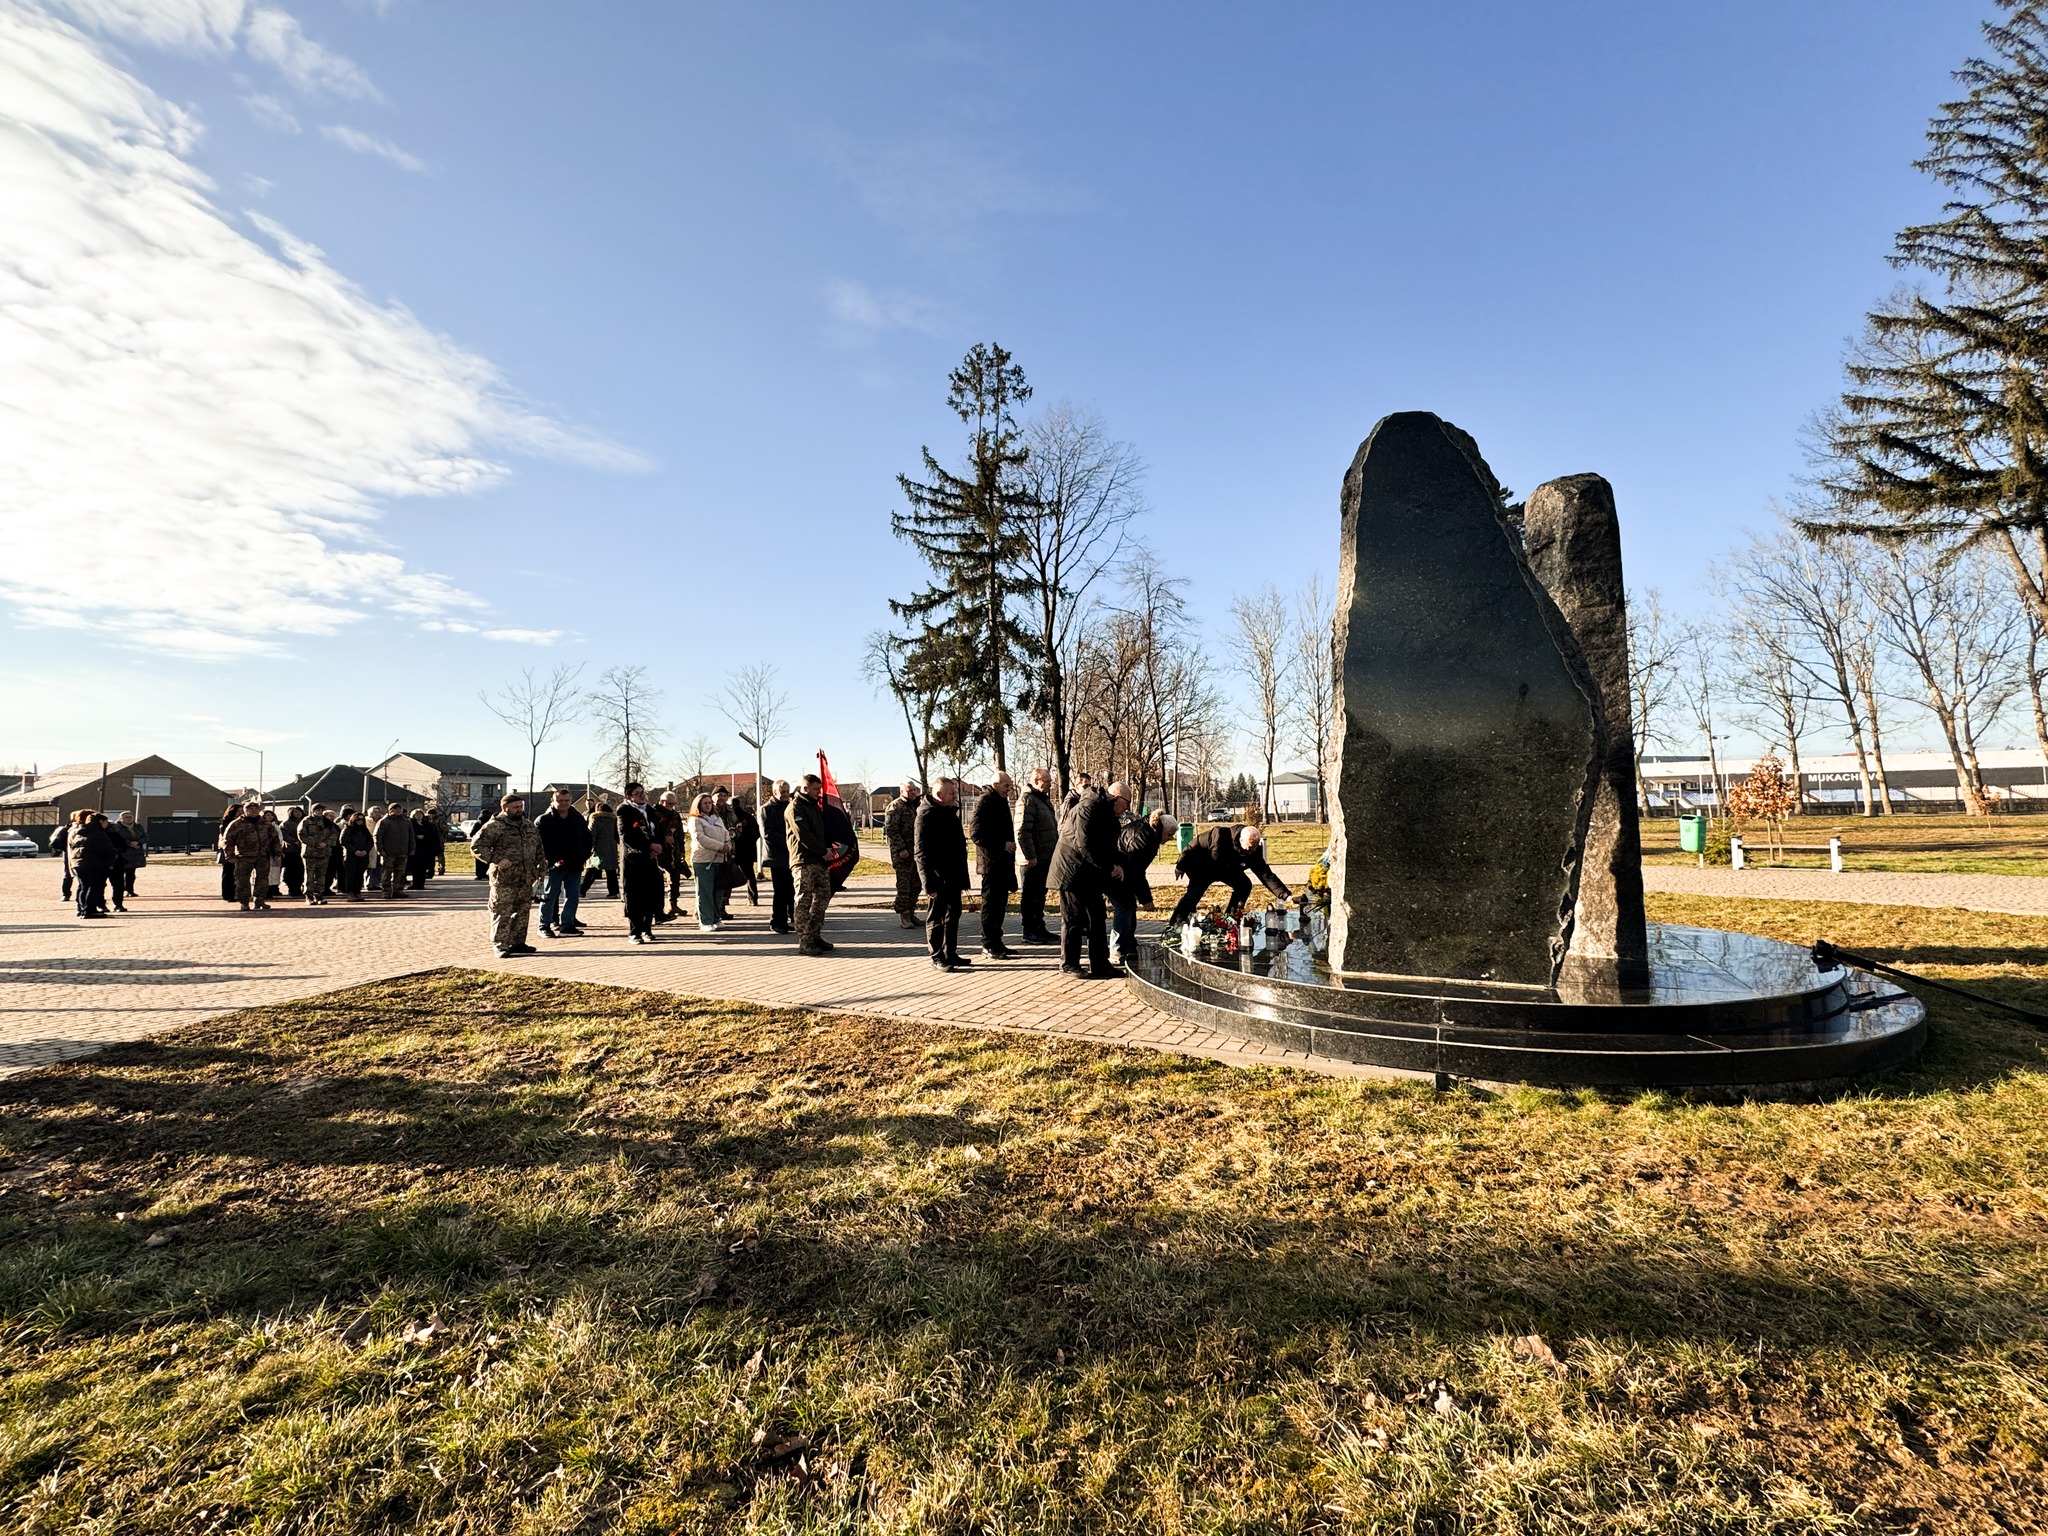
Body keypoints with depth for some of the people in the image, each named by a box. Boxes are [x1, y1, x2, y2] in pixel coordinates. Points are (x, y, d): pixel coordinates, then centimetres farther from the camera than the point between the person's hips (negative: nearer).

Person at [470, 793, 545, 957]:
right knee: (502, 913, -4)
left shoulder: (528, 825, 15)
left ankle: (518, 943, 22)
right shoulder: (495, 826, -8)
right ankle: (500, 946, 2)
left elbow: (538, 848, 24)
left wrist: (541, 866, 16)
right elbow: (476, 845, -14)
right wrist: (497, 859, -21)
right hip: (504, 879, -7)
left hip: (526, 879, 7)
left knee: (523, 912, 12)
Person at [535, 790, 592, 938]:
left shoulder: (578, 818, 9)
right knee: (549, 896, 5)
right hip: (554, 865, -4)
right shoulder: (543, 820, -5)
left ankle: (567, 924, 16)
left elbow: (587, 839, 14)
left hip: (575, 865, 4)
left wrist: (584, 857, 2)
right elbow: (539, 844, -9)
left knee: (572, 897, 7)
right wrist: (551, 861, -15)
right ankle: (545, 925, 14)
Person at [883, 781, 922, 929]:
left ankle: (911, 913, 19)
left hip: (917, 853, 7)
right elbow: (891, 830, -14)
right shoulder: (895, 806, -8)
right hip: (902, 854, -7)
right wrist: (901, 849, -19)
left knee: (915, 885, 10)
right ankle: (903, 915, 0)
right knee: (904, 884, -6)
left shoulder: (917, 805, 15)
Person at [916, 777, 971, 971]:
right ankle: (938, 957, 8)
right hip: (938, 877, -9)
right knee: (936, 917, 0)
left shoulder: (950, 812, 15)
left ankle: (950, 954, 23)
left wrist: (963, 878, 19)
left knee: (953, 915, 14)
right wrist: (929, 883, -22)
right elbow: (922, 852, -17)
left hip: (953, 876, 9)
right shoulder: (926, 815, -13)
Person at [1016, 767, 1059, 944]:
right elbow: (1022, 831, -21)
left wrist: (1054, 852, 21)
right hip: (1033, 860, -10)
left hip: (1045, 858, 10)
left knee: (1040, 895, 16)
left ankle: (1039, 928, 25)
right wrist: (1030, 856, -22)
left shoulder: (1044, 800, 18)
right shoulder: (1027, 800, -14)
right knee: (1030, 896, -1)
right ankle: (1029, 932, 5)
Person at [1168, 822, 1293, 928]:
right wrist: (1180, 866, -15)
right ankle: (1173, 925, -9)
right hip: (1201, 868, -5)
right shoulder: (1220, 835, -36)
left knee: (1244, 885, -12)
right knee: (1193, 895, -20)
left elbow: (1266, 875, -21)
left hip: (1227, 870, 5)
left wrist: (1285, 894, -32)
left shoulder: (1254, 852, -22)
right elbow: (1194, 846, -24)